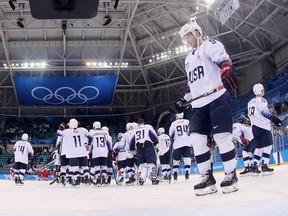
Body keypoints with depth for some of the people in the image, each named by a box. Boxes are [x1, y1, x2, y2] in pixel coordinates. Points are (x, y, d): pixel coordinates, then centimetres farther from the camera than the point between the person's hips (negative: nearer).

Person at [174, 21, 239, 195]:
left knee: (222, 136, -11)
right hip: (199, 104, 8)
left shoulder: (210, 45, 4)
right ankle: (208, 177, 1)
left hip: (217, 98, -8)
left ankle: (231, 175, 2)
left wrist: (227, 70, -37)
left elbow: (223, 60, -16)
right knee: (197, 138, -4)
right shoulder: (189, 59, 29)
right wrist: (184, 101, 23)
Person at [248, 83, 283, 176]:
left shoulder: (250, 102, 18)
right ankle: (264, 166, -17)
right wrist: (273, 118, -32)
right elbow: (264, 111, -21)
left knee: (259, 147, 11)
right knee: (267, 146, -7)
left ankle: (254, 167, 6)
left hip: (254, 127, 8)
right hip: (263, 126, -8)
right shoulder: (261, 100, -6)